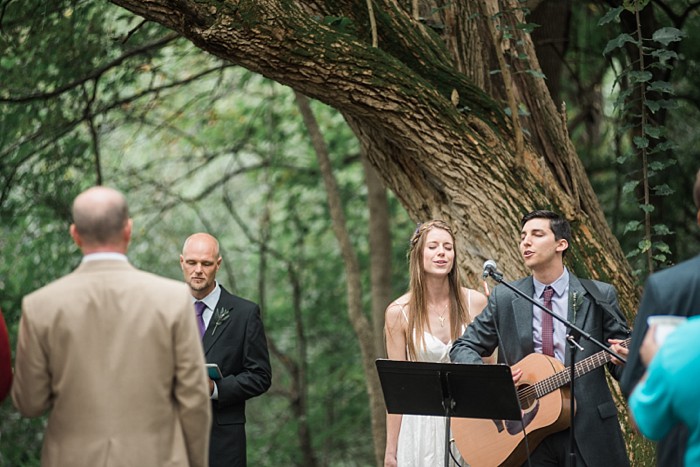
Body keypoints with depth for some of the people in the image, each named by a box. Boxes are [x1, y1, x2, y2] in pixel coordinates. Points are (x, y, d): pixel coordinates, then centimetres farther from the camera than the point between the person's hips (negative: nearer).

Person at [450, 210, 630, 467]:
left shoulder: (599, 296, 1)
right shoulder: (504, 298, 5)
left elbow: (621, 363, 5)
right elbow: (463, 347, 8)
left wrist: (623, 358, -19)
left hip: (588, 429, -1)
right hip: (523, 431, 1)